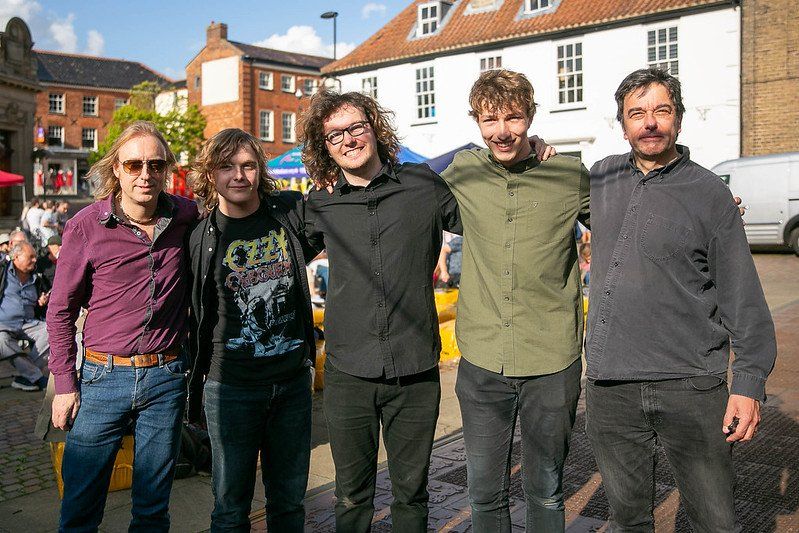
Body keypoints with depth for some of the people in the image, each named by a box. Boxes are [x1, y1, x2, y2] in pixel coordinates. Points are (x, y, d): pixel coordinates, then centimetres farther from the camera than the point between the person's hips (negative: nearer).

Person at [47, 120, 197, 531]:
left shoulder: (186, 217, -2)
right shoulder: (86, 226, -8)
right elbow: (60, 310, 0)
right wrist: (64, 385, -2)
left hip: (167, 377, 2)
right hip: (104, 375, -1)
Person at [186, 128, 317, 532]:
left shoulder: (291, 212, -1)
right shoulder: (201, 240, -4)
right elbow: (195, 317, 5)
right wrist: (194, 379, 7)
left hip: (293, 380, 2)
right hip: (231, 387, -2)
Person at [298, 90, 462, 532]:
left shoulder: (425, 186, -1)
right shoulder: (321, 205, 4)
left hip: (416, 373, -1)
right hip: (348, 374, 1)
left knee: (411, 492, 15)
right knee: (351, 498, 14)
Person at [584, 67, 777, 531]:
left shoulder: (709, 192, 0)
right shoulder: (603, 177, 9)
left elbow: (743, 297, -1)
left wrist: (749, 383, -7)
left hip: (692, 387, -3)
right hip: (609, 388, 3)